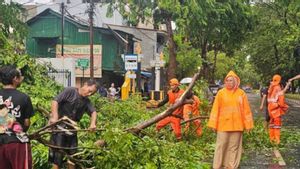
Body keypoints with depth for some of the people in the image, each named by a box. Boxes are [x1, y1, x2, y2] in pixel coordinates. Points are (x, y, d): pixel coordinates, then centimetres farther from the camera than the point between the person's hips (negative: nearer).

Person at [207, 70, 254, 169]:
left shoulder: (241, 93, 2)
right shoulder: (221, 93, -1)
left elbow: (246, 110, 4)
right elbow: (215, 109, -1)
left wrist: (247, 124, 2)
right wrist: (213, 124, -4)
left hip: (237, 125, 1)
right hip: (223, 124, -1)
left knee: (234, 146, 8)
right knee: (221, 145, 2)